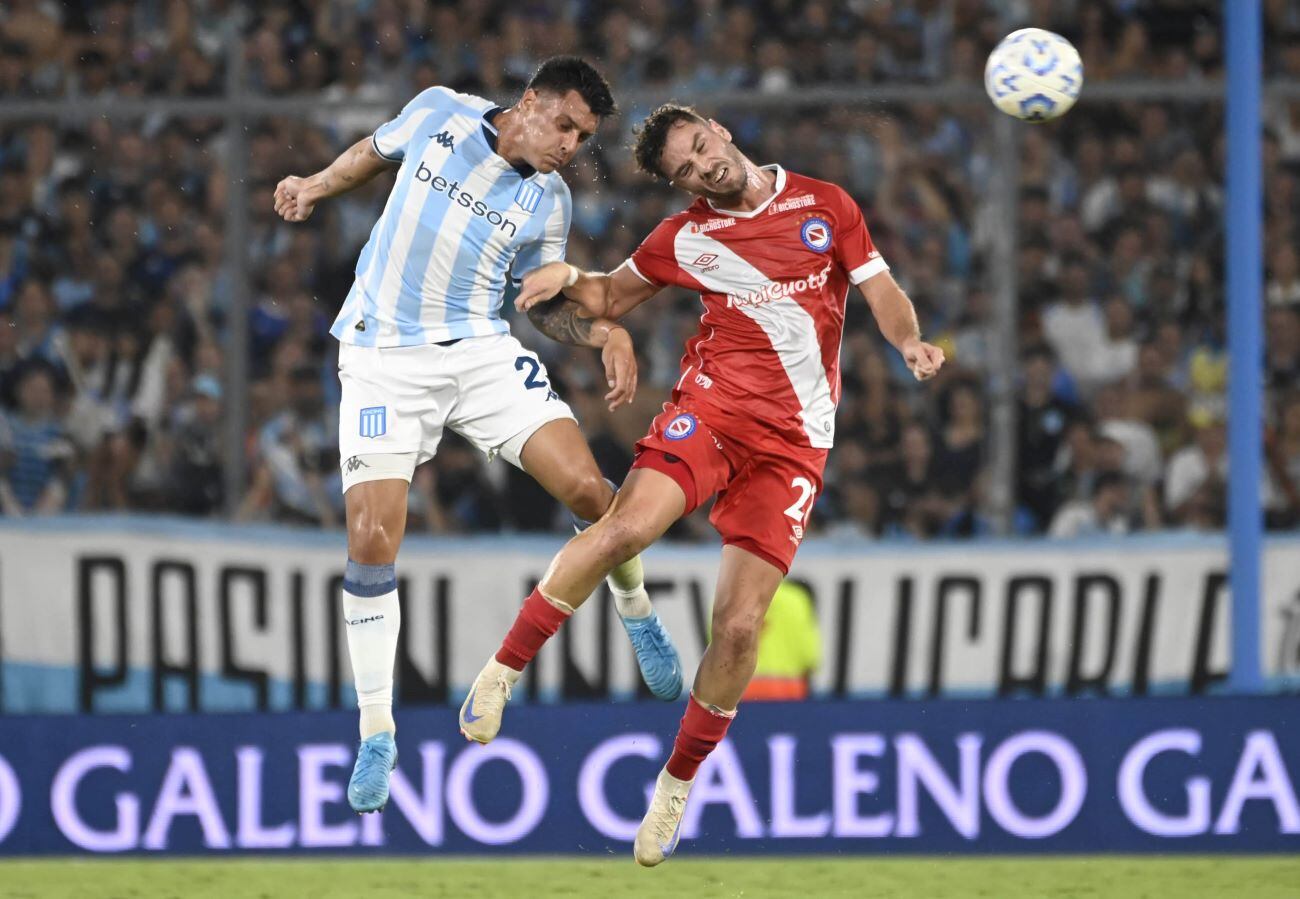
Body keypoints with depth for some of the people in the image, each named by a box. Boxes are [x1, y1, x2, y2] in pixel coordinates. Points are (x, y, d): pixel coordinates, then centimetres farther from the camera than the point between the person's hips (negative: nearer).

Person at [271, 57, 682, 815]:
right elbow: (377, 152, 19)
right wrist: (315, 187, 13)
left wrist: (609, 333, -3)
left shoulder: (547, 203, 0)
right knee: (372, 538, -14)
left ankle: (637, 613, 18)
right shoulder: (439, 113, -3)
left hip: (481, 349, 1)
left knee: (586, 488, -15)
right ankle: (376, 731, -2)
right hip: (383, 355, -1)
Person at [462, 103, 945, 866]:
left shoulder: (826, 205, 7)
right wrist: (568, 280, -1)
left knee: (739, 626, -10)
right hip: (713, 404, 0)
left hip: (794, 443, 0)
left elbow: (883, 292, 8)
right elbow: (611, 298, 22)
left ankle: (678, 785, 8)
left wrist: (910, 341, -13)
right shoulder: (686, 238, 9)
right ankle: (504, 671, -14)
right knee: (627, 525, -29)